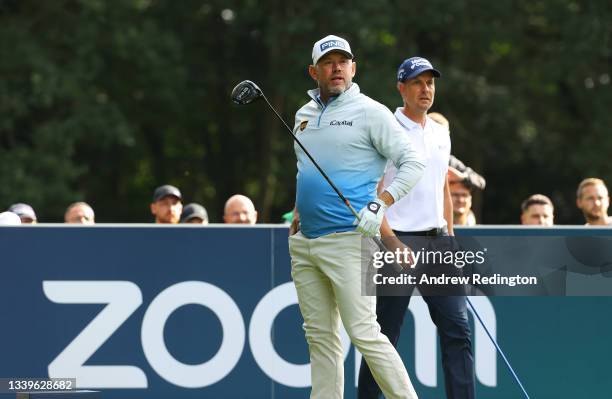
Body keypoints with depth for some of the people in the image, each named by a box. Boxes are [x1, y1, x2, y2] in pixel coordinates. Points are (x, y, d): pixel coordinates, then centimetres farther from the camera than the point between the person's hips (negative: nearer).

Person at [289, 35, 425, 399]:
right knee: (320, 336, 7)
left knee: (365, 334, -12)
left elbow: (414, 163, -8)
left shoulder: (370, 112, -4)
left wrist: (384, 201, -19)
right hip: (304, 243, 7)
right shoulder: (304, 115, 17)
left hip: (347, 241, -7)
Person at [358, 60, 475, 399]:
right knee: (384, 337, -1)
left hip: (437, 242, 6)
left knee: (457, 330, -3)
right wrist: (392, 242, -19)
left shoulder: (441, 133, 15)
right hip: (397, 241, -6)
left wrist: (448, 239, 17)